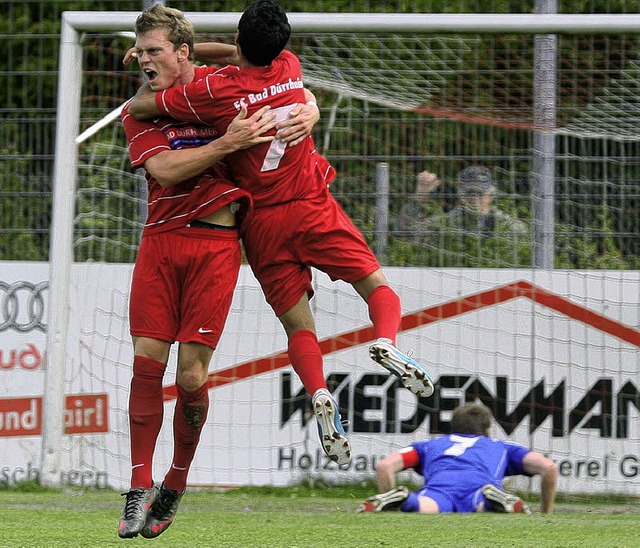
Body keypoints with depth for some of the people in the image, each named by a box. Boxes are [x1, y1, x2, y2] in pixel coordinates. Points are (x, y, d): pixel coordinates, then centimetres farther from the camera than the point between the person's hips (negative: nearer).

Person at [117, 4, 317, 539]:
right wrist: (228, 143, -20)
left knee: (191, 373, -5)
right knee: (147, 360, -7)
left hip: (216, 242, -2)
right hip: (160, 240, 2)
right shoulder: (139, 113, 7)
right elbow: (164, 169, -11)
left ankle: (176, 486, 13)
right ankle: (141, 487, 0)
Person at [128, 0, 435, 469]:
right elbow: (257, 59, 25)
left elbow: (139, 107, -2)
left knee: (298, 325, 2)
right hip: (312, 208, 1)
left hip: (261, 223, -1)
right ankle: (387, 342, -25)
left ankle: (320, 395, -24)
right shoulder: (289, 68, 2)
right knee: (377, 286, 7)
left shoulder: (215, 90, -10)